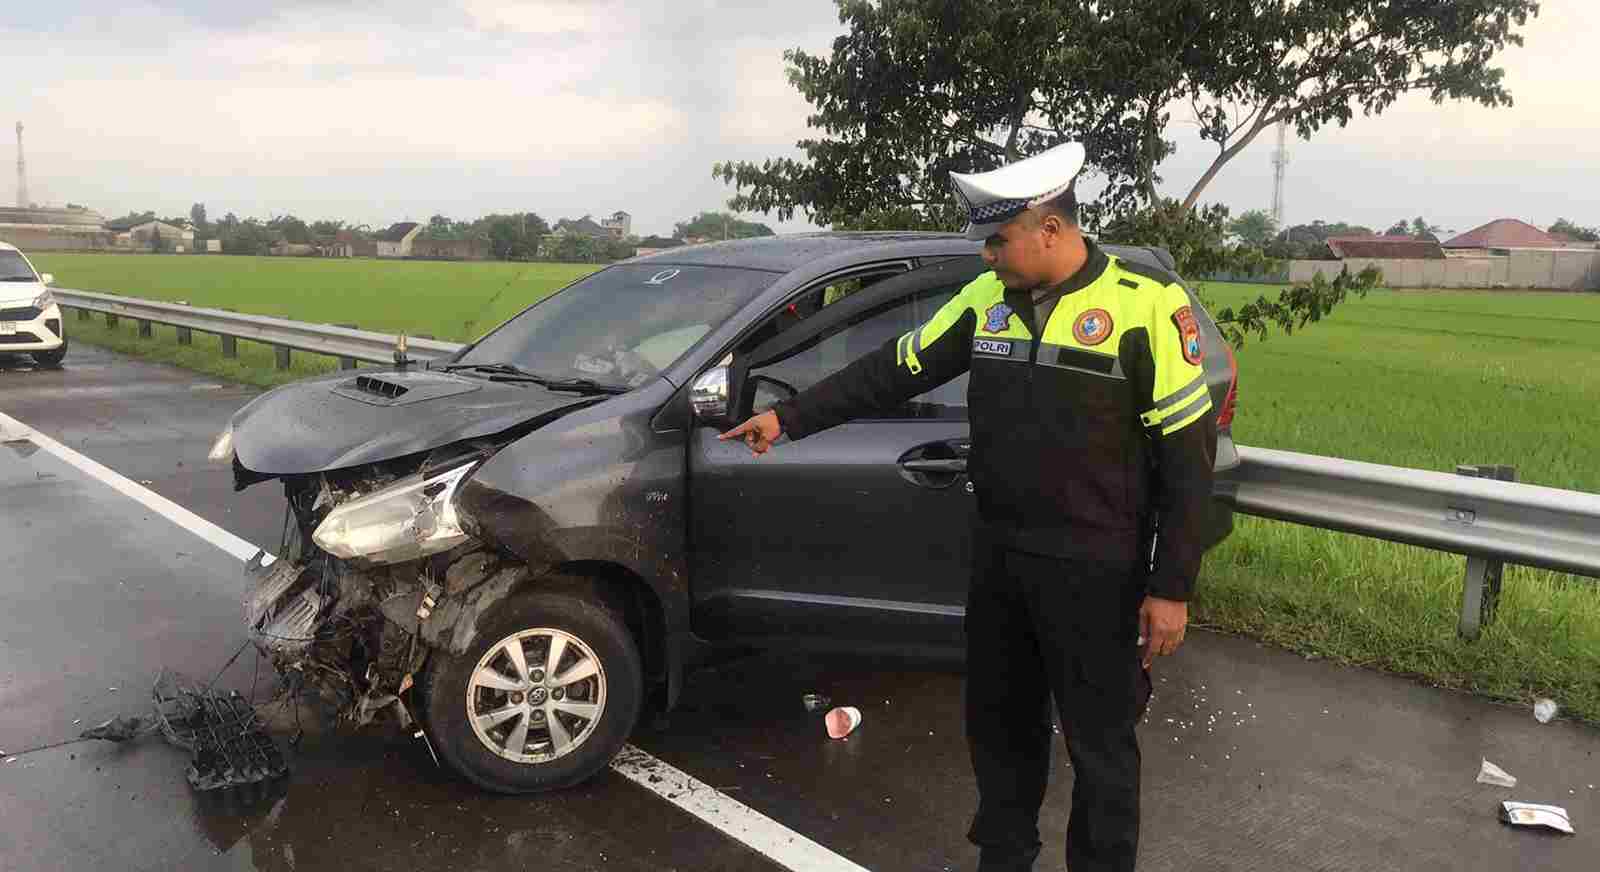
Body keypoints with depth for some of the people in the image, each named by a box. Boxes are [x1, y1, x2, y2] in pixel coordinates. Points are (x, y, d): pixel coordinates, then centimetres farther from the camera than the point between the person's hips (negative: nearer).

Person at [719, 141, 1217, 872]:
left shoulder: (1145, 304, -14)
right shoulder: (985, 299, 3)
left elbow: (1186, 453, -12)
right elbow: (894, 371, 9)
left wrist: (1171, 587, -12)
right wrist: (788, 418, 7)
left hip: (1094, 568, -5)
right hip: (997, 555, 6)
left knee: (1099, 741, 8)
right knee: (999, 722, 19)